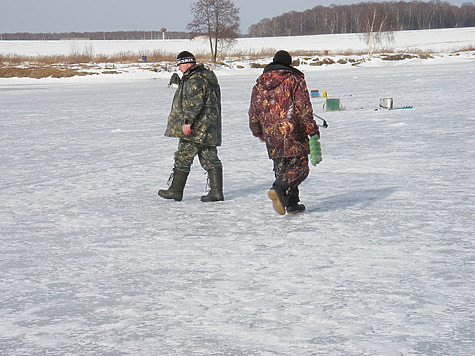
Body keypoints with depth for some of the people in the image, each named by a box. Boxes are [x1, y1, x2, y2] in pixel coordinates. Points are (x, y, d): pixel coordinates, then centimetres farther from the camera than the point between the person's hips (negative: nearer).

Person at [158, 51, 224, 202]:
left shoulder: (194, 80, -15)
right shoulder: (208, 76, 17)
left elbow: (195, 103, -24)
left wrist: (187, 121, -24)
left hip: (194, 129, -10)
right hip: (210, 129, 10)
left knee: (183, 158, 1)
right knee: (210, 159, 7)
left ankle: (176, 191, 8)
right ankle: (216, 191, 3)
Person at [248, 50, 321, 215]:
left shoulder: (259, 84, 13)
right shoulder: (295, 79, 0)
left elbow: (253, 113, 16)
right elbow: (303, 108, -9)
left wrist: (259, 133, 30)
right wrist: (312, 130, -5)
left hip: (271, 135, 5)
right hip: (293, 133, -5)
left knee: (282, 169, 14)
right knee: (299, 167, -3)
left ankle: (292, 204, 13)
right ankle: (279, 190, -27)